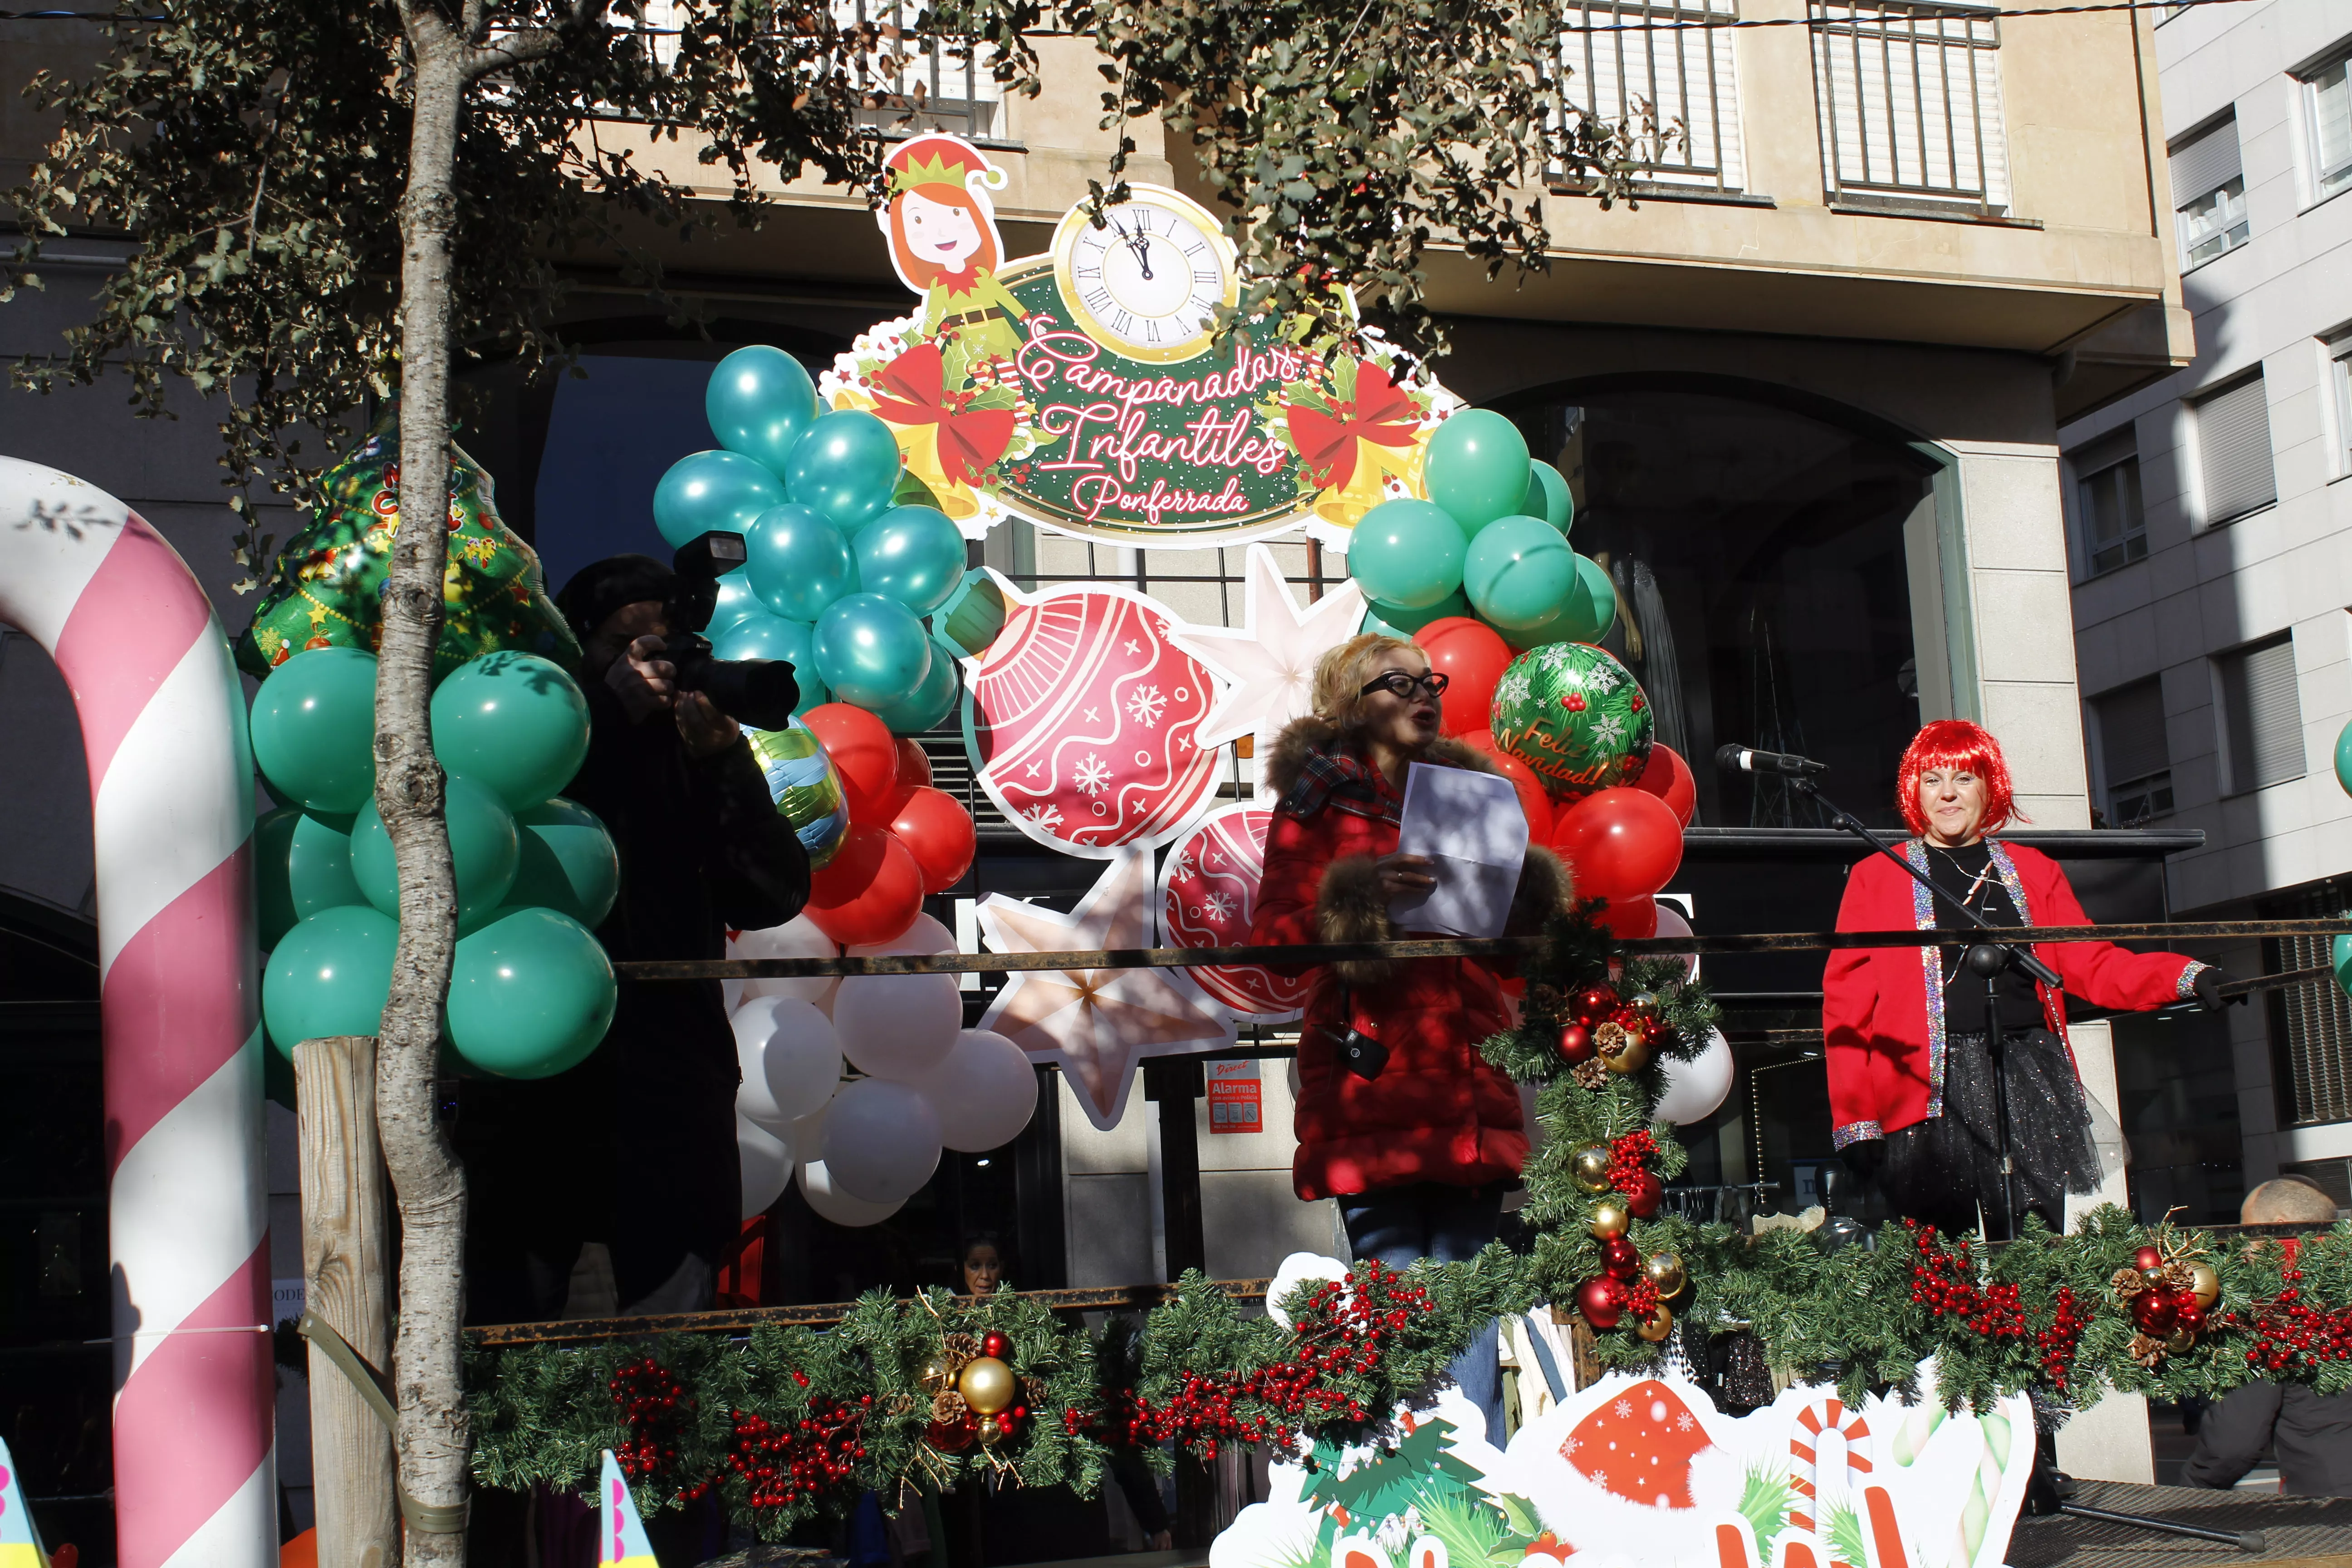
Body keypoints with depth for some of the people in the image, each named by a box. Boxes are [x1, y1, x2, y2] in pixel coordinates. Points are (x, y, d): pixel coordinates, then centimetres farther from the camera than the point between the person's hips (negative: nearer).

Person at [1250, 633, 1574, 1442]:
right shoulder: (1319, 796, 8)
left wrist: (1528, 888, 4)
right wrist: (1356, 897, -16)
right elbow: (1274, 929, -1)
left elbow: (1505, 933, 24)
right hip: (1374, 1081, -5)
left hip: (1465, 1083, 5)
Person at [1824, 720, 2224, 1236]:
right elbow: (1847, 1004, 4)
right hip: (1934, 1090, -3)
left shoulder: (2034, 871, 19)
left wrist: (2186, 978, -6)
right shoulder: (1875, 878, 10)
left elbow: (2092, 964, 12)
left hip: (2033, 1075, 3)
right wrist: (1855, 1122, -5)